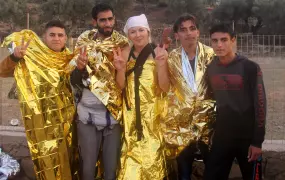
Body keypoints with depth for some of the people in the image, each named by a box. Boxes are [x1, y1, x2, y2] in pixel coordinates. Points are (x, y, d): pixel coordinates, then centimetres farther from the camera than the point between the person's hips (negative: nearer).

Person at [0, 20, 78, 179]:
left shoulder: (70, 58, 5)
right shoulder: (32, 57, -7)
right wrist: (15, 57, -32)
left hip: (67, 120, 4)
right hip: (44, 122, -4)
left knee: (68, 158, 16)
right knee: (48, 161, 5)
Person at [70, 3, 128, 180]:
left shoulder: (123, 44, 1)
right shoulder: (84, 43, 1)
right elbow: (74, 82, -1)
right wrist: (80, 67, -21)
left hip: (115, 114, 0)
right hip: (88, 115, 0)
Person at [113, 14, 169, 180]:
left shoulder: (159, 53, -6)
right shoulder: (125, 54, 2)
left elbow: (165, 88, -9)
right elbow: (121, 86, 2)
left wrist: (161, 65, -24)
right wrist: (120, 69, -17)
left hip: (153, 112, -2)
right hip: (131, 113, 2)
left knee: (152, 152, 0)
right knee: (133, 152, 5)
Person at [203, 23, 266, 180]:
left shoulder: (250, 68, -11)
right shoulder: (211, 69, 3)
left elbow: (260, 104, -11)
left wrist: (257, 141, -13)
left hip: (247, 136, -4)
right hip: (221, 136, 4)